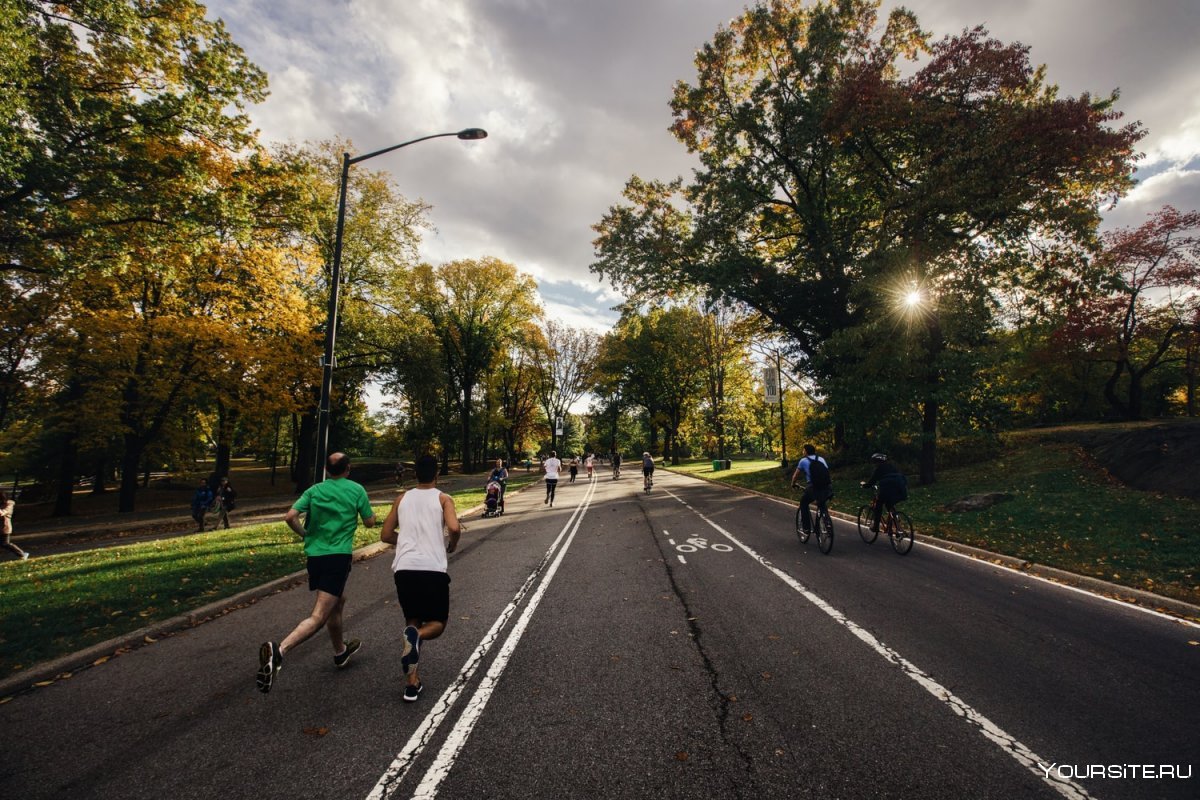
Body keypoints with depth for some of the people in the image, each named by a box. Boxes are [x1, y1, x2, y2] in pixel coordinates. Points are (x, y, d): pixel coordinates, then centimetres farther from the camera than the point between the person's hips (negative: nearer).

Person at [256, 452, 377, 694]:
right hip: (338, 556, -6)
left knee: (338, 601, 26)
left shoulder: (314, 490, 7)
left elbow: (290, 517, -5)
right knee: (318, 617, -8)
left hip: (314, 555, 6)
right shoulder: (357, 490, -2)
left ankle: (340, 651, 41)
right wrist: (365, 509, 24)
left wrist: (305, 535, 13)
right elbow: (369, 522, 3)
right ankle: (278, 650, -32)